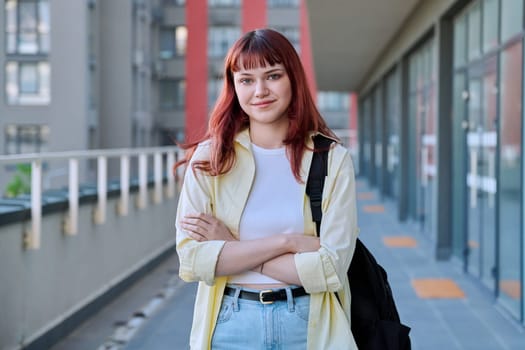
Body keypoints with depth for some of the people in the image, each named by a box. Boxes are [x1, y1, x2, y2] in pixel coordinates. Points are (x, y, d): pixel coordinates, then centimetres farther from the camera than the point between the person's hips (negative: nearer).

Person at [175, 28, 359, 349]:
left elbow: (331, 267, -13)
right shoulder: (208, 158, -4)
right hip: (232, 324, 1)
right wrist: (285, 242, -17)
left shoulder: (333, 159, -6)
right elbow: (192, 258, -11)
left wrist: (233, 249, -12)